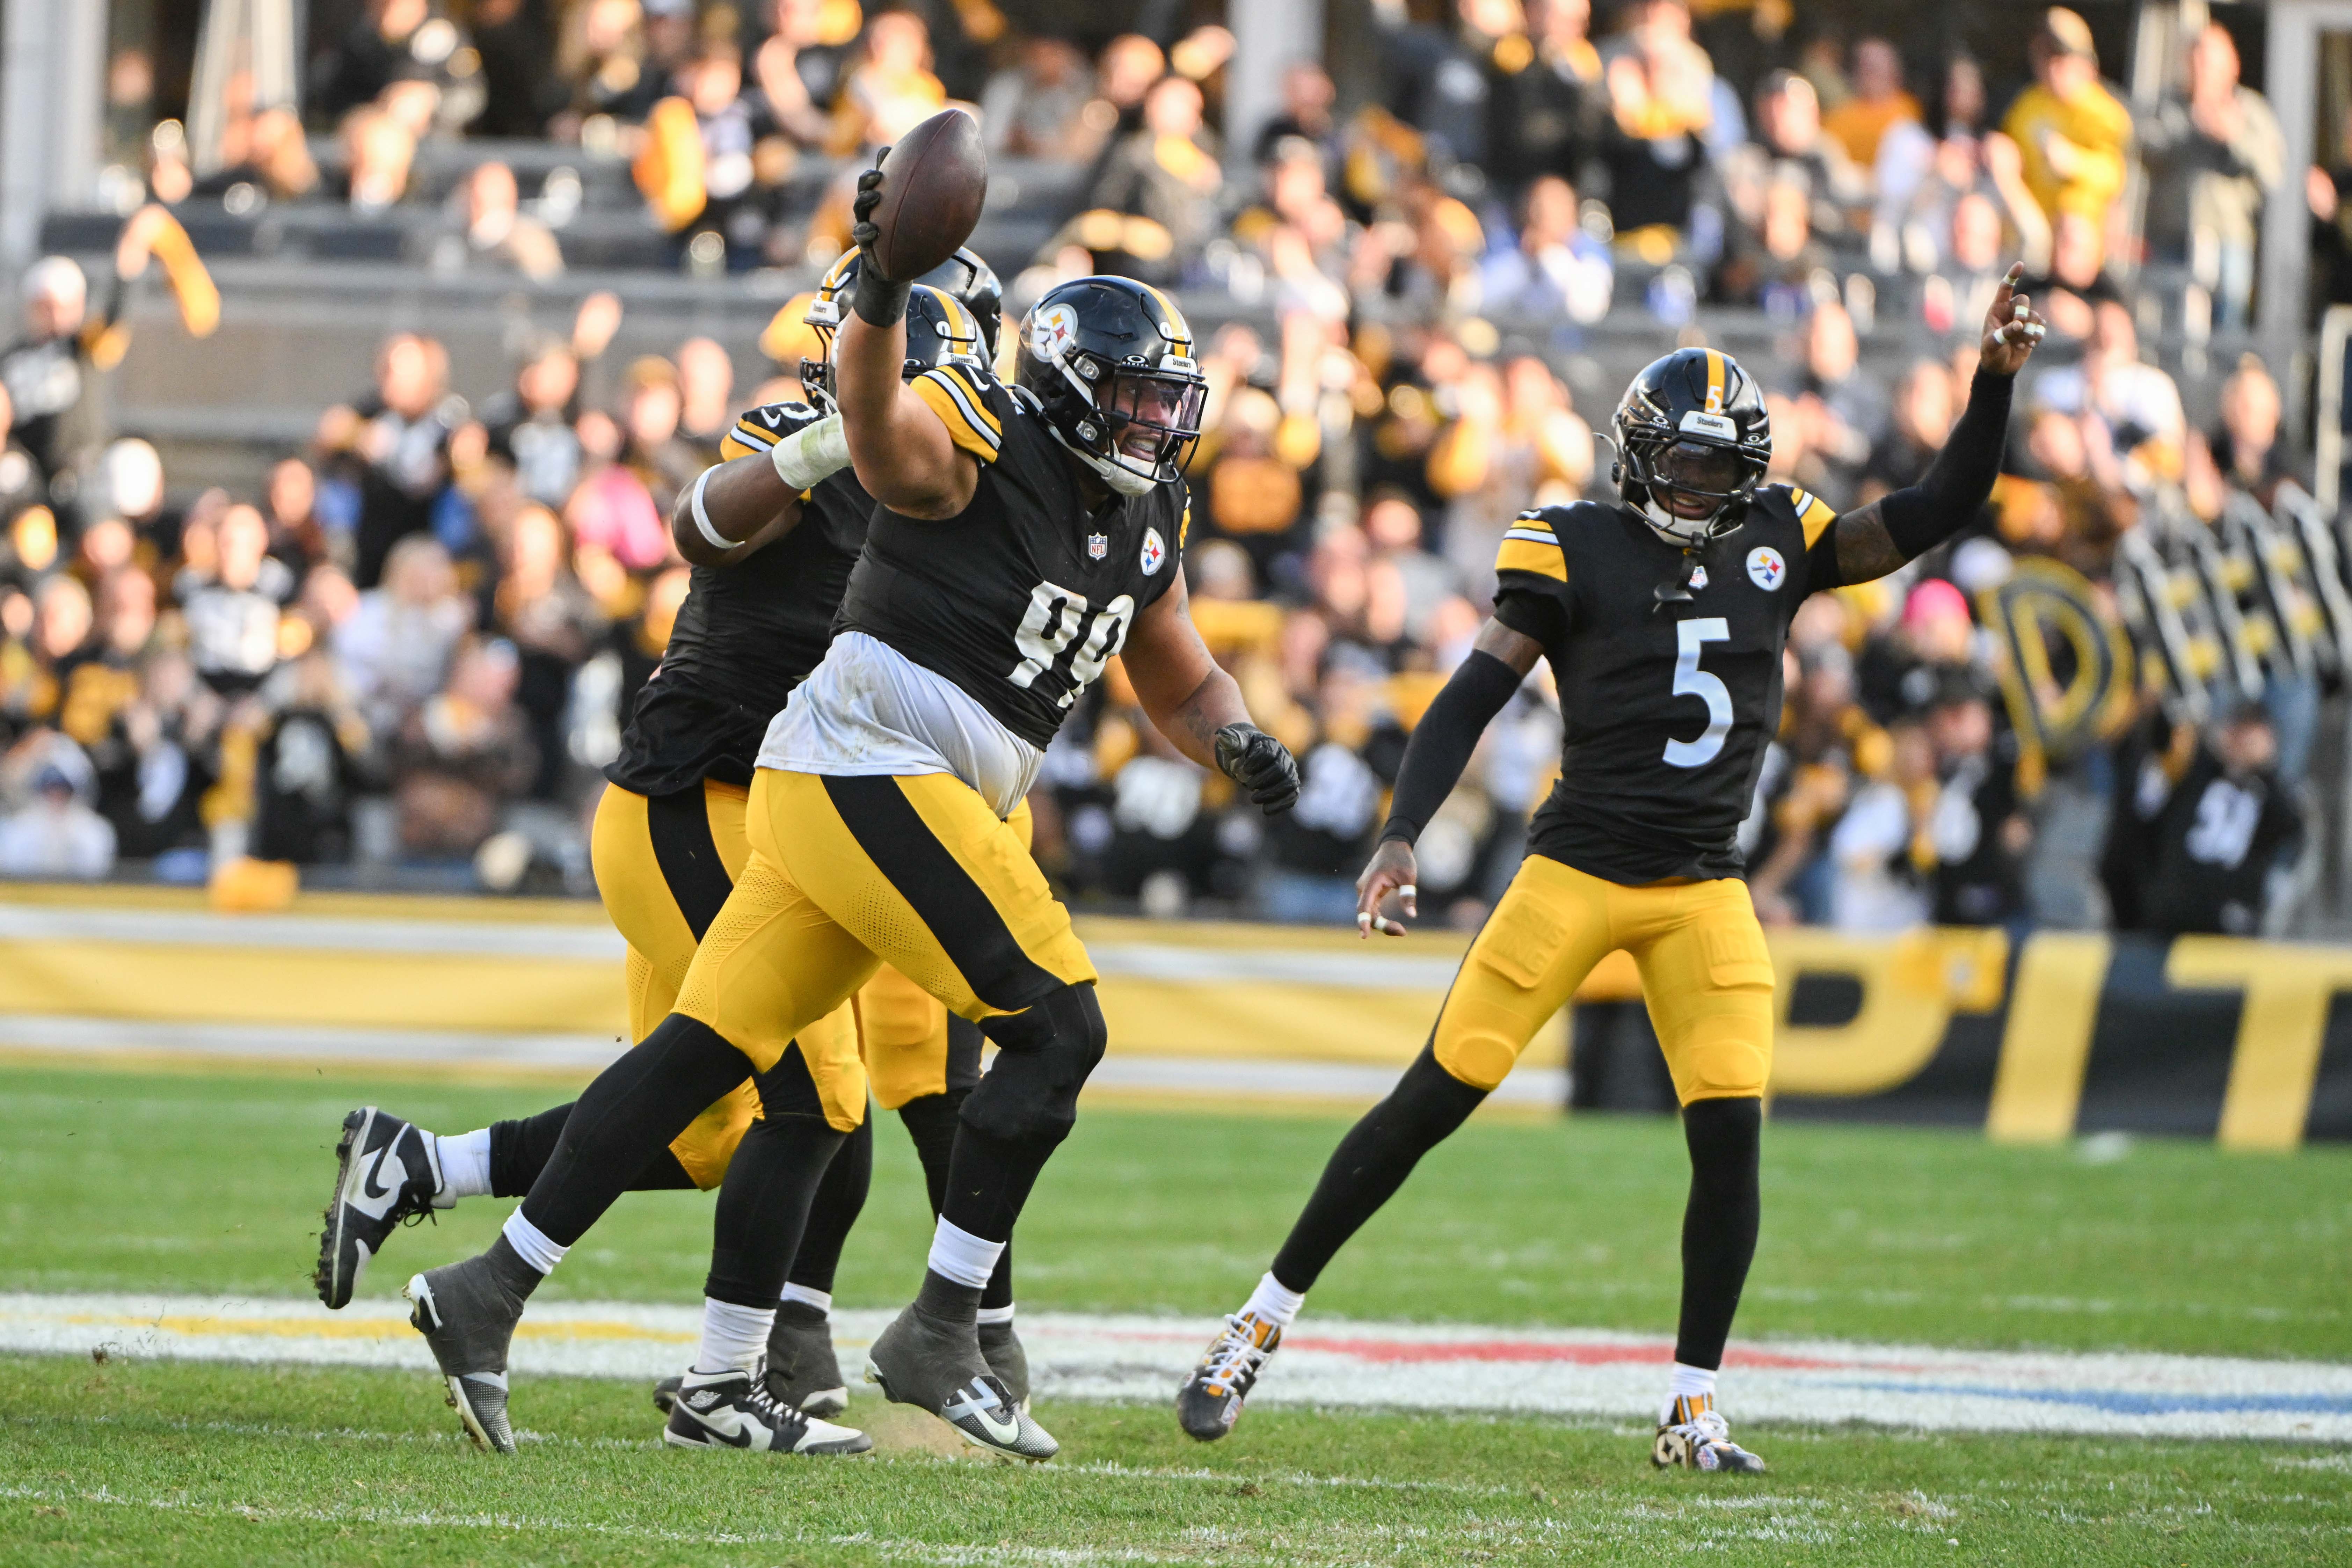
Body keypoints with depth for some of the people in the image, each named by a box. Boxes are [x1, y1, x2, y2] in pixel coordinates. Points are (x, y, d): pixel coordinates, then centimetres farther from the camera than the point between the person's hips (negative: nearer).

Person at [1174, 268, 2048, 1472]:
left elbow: (1936, 514, 7)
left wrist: (1994, 381, -5)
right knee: (1433, 1100, -3)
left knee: (1729, 1135, -8)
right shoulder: (1579, 552, -6)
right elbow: (1471, 700, -9)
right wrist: (1401, 837, -19)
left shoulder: (1776, 543, 6)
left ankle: (1693, 1410, 4)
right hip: (1578, 867, -3)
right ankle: (1258, 1327, 8)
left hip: (1705, 893, 3)